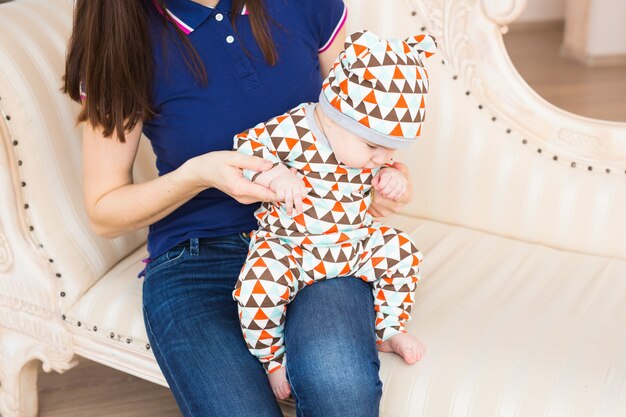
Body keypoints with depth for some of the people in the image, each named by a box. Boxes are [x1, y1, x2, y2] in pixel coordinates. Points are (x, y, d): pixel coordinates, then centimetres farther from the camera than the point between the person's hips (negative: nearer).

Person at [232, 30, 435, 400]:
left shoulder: (367, 145, -3)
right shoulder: (292, 130, -24)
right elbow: (245, 146, -14)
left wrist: (391, 175, -5)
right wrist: (275, 175, -31)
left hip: (354, 242, 6)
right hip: (287, 246, -6)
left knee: (404, 254, 2)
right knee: (258, 288, -29)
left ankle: (389, 330, 21)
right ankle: (273, 358, 0)